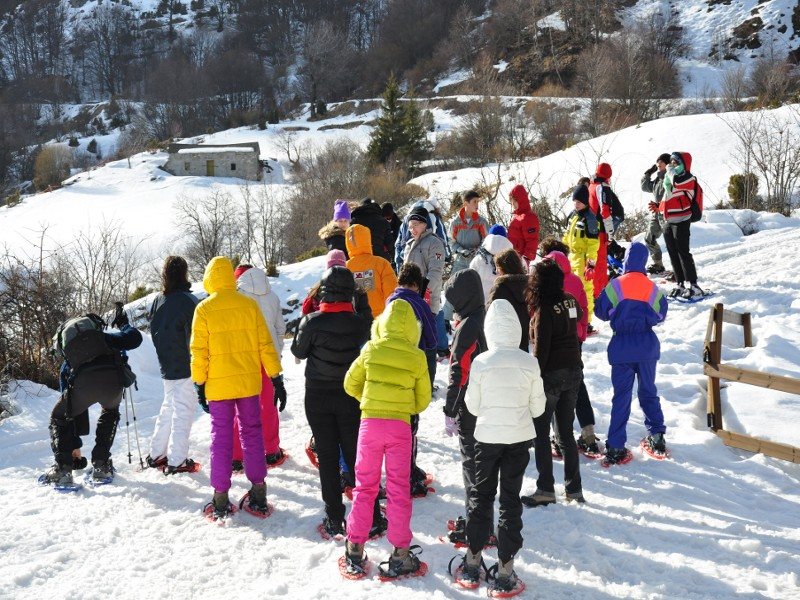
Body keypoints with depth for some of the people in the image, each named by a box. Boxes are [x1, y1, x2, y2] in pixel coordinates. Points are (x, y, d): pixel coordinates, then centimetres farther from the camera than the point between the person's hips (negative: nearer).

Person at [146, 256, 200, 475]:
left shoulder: (157, 302, 6)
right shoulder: (187, 301, -16)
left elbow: (154, 331, 13)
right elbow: (195, 336, -15)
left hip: (166, 364, 7)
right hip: (184, 365, -7)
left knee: (168, 406, 20)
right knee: (184, 410, -1)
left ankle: (156, 454, 24)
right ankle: (177, 461, 0)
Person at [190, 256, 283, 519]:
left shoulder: (204, 309, -7)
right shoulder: (249, 305, -2)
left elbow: (198, 350, -5)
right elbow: (265, 344, 0)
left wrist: (199, 384, 3)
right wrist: (275, 376, 6)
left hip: (218, 385, -2)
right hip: (249, 382, 2)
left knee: (221, 438, 5)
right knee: (252, 434, 12)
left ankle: (221, 500, 7)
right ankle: (258, 495, 13)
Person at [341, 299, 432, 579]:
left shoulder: (371, 350, -2)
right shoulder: (417, 358, -3)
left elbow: (351, 385, 9)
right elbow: (423, 399, 5)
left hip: (369, 422, 1)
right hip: (400, 426, -1)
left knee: (365, 486, 12)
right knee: (399, 490, 8)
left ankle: (355, 549, 16)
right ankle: (400, 554, 12)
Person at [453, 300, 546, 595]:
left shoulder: (481, 362, -11)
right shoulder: (529, 362, -9)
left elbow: (472, 406, -3)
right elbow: (538, 407, -1)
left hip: (487, 437, 0)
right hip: (520, 437, 1)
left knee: (481, 495, 15)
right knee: (511, 499, 8)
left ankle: (472, 563, 22)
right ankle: (504, 572, 11)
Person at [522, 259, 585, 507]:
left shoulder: (544, 310, -17)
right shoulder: (570, 303, 2)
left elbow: (541, 349, -18)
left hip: (552, 374, -7)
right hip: (574, 371, 7)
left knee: (541, 433, 3)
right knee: (566, 432, 14)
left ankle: (546, 489, 3)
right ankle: (574, 489, 18)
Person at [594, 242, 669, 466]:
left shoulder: (616, 285, -10)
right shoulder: (652, 288, -2)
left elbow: (601, 311, -2)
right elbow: (660, 315, 7)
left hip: (622, 348, -2)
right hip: (647, 347, 2)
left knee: (621, 396, 3)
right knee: (648, 391, 19)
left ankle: (615, 447, 0)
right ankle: (657, 436, 20)